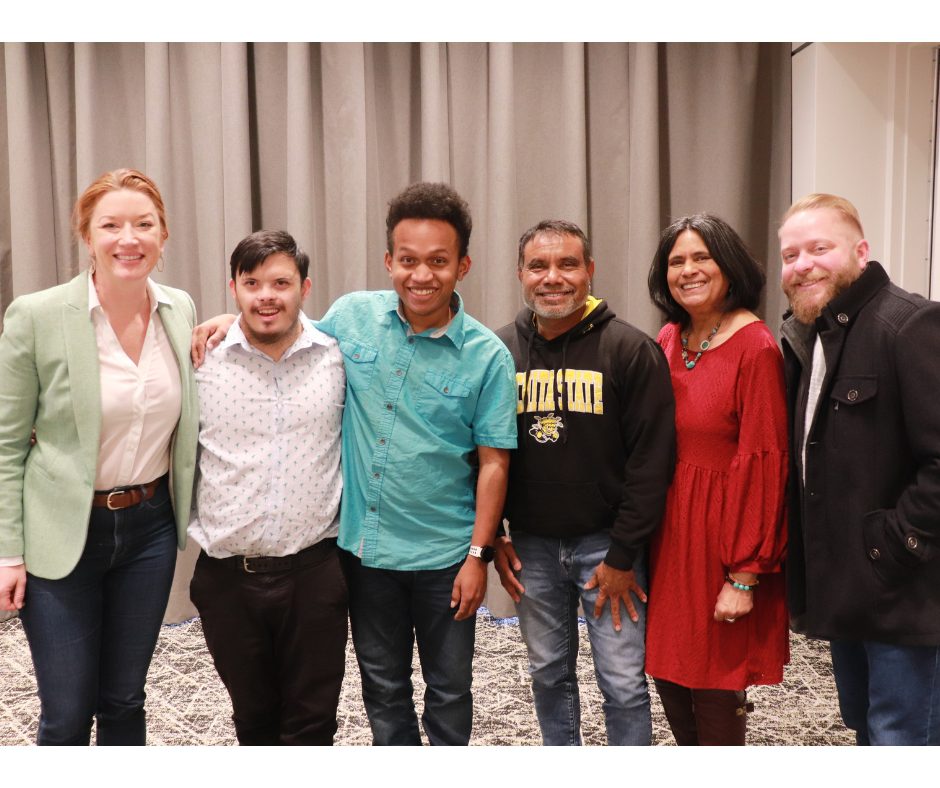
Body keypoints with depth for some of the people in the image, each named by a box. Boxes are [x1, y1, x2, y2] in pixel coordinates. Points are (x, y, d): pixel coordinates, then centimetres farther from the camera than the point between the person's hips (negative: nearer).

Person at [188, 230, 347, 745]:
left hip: (314, 571, 0)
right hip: (228, 574, 1)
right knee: (253, 717, 19)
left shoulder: (337, 357, -2)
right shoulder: (201, 358, -3)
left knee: (312, 722, 10)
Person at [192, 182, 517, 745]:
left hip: (443, 555, -2)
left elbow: (493, 462, -9)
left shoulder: (487, 355, -12)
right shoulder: (352, 316, -4)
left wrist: (478, 554, -10)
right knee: (383, 687, 20)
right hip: (364, 545, 3)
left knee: (449, 691, 16)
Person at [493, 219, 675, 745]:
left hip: (606, 543, -3)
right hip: (531, 545, 4)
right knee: (549, 674, 17)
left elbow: (651, 460, -11)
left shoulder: (631, 350, -10)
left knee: (623, 681, 4)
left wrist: (623, 554, -12)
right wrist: (492, 537, 3)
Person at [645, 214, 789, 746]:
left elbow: (763, 463, -16)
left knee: (715, 684, 5)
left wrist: (744, 575, -17)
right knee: (669, 671, 15)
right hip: (668, 532, 6)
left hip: (722, 531, -6)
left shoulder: (756, 347, -13)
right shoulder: (669, 341, 6)